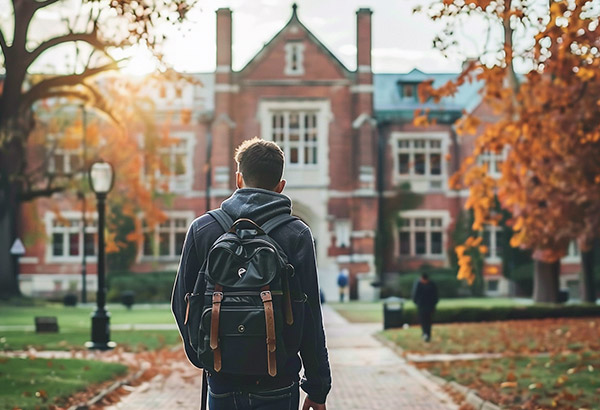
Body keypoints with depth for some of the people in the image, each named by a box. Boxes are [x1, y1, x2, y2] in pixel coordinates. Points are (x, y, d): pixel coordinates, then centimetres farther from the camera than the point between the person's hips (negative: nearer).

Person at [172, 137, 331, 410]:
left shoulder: (202, 229, 1)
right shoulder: (297, 234, -5)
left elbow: (181, 304, 6)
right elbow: (310, 318, -6)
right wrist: (318, 387, 1)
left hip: (222, 381, 2)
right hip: (277, 385, -2)